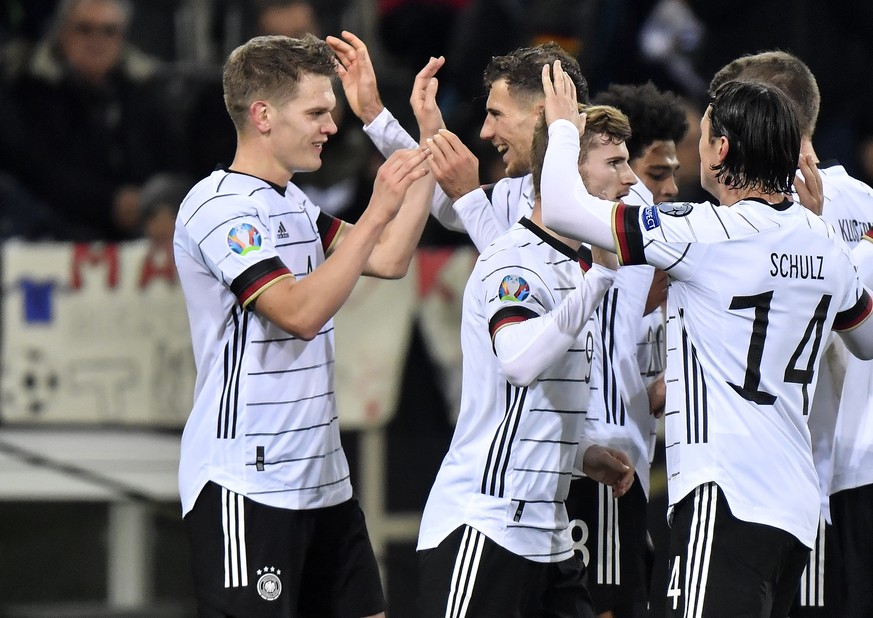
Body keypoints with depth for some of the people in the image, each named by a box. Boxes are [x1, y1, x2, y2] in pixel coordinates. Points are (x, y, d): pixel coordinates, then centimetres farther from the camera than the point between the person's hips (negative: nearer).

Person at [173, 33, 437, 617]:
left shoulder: (293, 203, 14)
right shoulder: (219, 206, -13)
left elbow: (389, 260, 15)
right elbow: (300, 311, -23)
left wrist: (428, 152, 11)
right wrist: (375, 213, -24)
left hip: (320, 476, 9)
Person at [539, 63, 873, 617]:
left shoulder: (707, 234, -10)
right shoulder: (826, 244, 11)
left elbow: (563, 210, -10)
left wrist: (564, 128, 10)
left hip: (726, 498, -8)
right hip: (797, 506, 8)